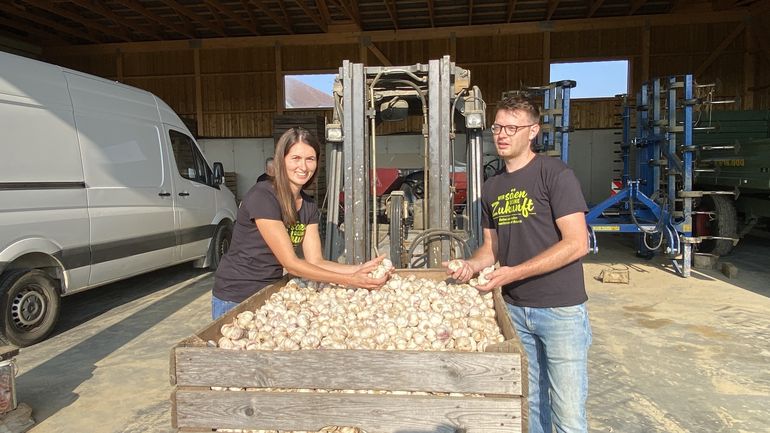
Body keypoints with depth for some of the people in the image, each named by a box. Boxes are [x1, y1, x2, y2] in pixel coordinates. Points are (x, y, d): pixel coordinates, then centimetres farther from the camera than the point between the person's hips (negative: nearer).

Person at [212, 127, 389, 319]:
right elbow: (291, 264, -23)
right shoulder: (262, 196, -21)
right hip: (235, 300, -6)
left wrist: (359, 269, -18)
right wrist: (349, 281, -25)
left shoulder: (309, 206, 1)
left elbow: (315, 261, -4)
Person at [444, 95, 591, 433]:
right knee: (529, 404, 15)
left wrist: (514, 273, -18)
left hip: (561, 309, -5)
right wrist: (471, 265, -5)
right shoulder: (491, 188, 10)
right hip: (514, 308, 6)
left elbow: (576, 244, -15)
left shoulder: (555, 174, -9)